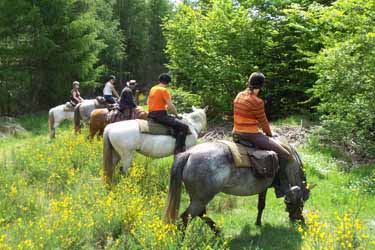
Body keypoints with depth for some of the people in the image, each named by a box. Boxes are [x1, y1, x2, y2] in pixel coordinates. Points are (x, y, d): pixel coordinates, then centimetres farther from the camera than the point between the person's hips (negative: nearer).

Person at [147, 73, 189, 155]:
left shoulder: (152, 89, 13)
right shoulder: (164, 90, -11)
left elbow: (148, 102, 24)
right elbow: (170, 106, -15)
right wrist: (177, 115, -2)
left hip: (151, 114, 10)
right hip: (160, 115, -10)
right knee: (184, 127, -14)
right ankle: (178, 149, -21)